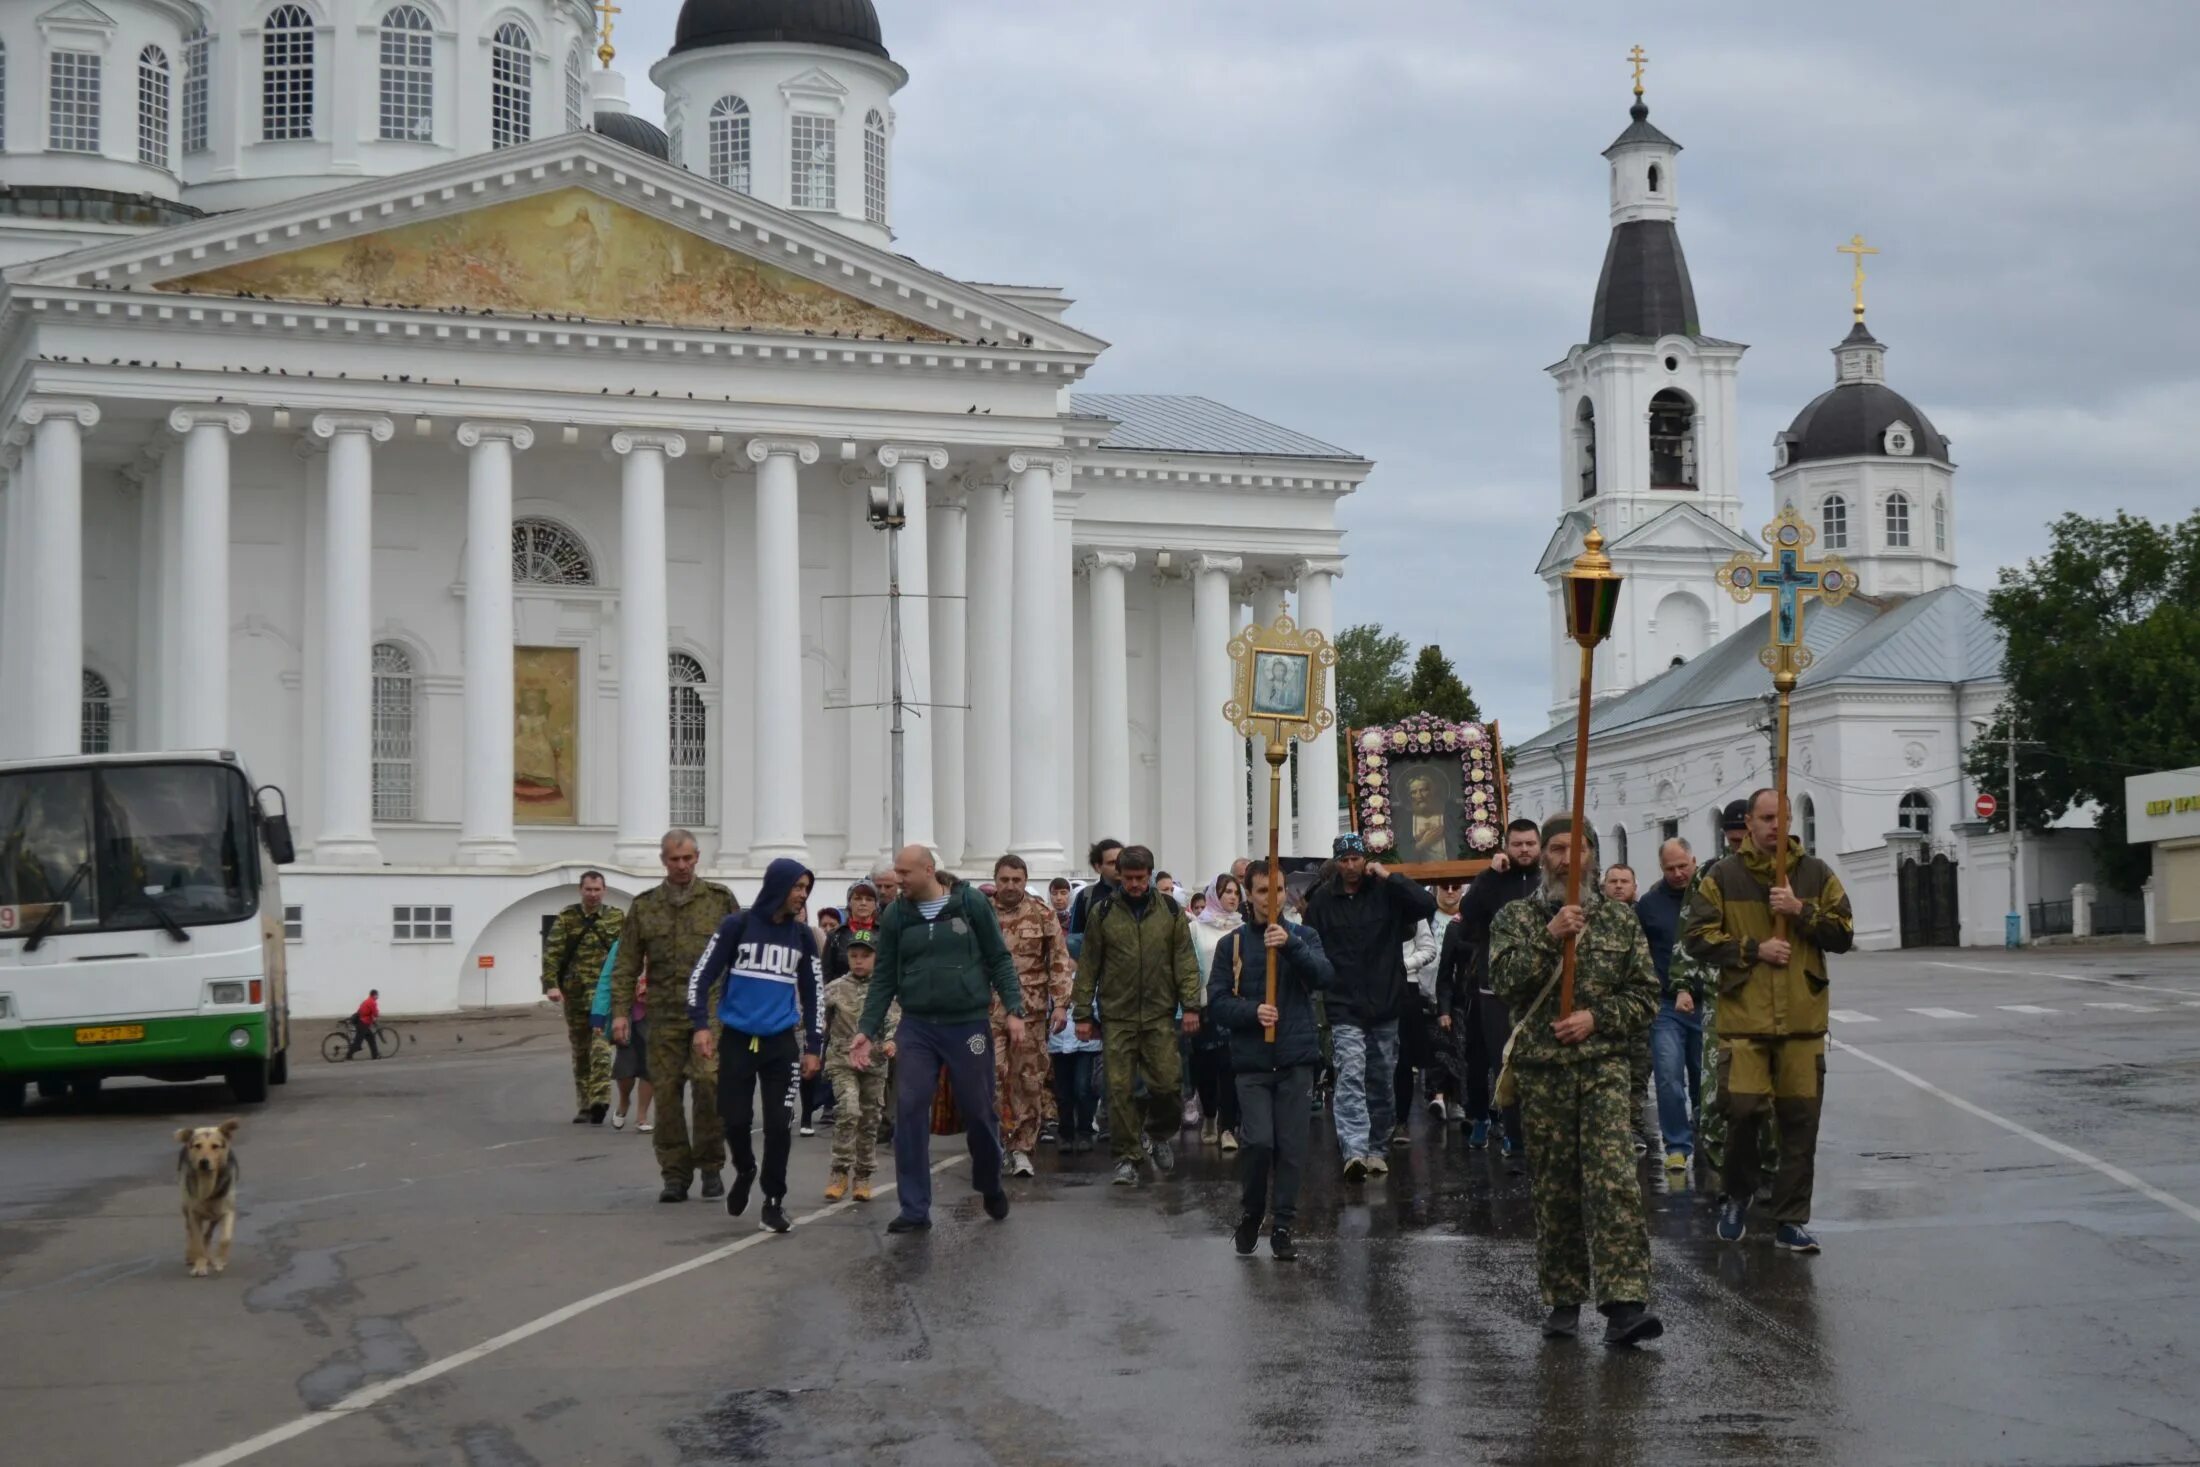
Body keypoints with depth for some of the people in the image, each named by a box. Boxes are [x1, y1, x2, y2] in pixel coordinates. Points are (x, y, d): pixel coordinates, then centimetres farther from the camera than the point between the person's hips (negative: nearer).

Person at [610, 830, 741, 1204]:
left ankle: (710, 1166, -1)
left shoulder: (719, 899, 7)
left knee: (708, 1081, -16)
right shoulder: (644, 906, 11)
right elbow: (627, 964, 11)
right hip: (664, 1014, 2)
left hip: (711, 1008, -2)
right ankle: (675, 1173, 11)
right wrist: (620, 1011, 3)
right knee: (667, 1092, 2)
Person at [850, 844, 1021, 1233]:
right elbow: (884, 978, 7)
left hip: (968, 1025, -2)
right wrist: (868, 1030, 1)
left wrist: (1013, 1009, -9)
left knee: (979, 1112, 7)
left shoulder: (972, 903, -3)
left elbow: (999, 960, 1)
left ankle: (991, 1187, 32)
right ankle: (915, 1209, 2)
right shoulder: (895, 916, 3)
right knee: (909, 1114, -5)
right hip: (916, 1028, 2)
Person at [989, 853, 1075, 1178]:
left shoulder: (1043, 915, 4)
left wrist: (1060, 1004, -4)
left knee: (1029, 1081, 2)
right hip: (989, 1009, 0)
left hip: (1031, 1011, 0)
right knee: (993, 1075, -9)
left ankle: (1022, 1149, 9)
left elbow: (1060, 962, 4)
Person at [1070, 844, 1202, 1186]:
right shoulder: (1102, 912, 1)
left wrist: (1190, 1005, -3)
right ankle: (1126, 1158, 9)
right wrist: (1082, 1013, 1)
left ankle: (1160, 1135, 27)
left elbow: (1185, 961, 4)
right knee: (1119, 1089, -1)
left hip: (1160, 1014, 1)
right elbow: (1088, 965, 4)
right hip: (1117, 1016, -1)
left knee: (1166, 1083, -1)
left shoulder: (1170, 910, 4)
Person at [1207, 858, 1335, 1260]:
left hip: (1296, 1060, 1)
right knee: (1259, 1141, -13)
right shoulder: (1232, 943, 5)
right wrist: (1253, 1011, -18)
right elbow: (1217, 1003, 0)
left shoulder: (1302, 936, 8)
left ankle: (1282, 1226, 13)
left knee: (1292, 1147, 1)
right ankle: (1250, 1214, 10)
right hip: (1251, 1061, -1)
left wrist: (1290, 946, -23)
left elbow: (1325, 976, -10)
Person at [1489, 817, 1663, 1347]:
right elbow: (1505, 982, -9)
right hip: (1541, 1070, 0)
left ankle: (1624, 1304, -19)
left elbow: (1645, 994, 9)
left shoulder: (1620, 918, 11)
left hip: (1604, 1067, 0)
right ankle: (1563, 1301, 17)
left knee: (1614, 1183, -14)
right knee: (1554, 1189, 6)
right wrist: (1548, 939, -19)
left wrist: (1596, 1017, -7)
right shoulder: (1516, 917, 7)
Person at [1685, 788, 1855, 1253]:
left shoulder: (1816, 875, 9)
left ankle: (1790, 1222, 12)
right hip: (1743, 1018, -2)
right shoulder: (1723, 877, 3)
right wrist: (1754, 950, -9)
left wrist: (1802, 911, -10)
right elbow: (1697, 936, 0)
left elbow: (1843, 935, 6)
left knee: (1800, 1120, 2)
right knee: (1742, 1110, -11)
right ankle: (1738, 1195, 17)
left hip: (1803, 1021, 2)